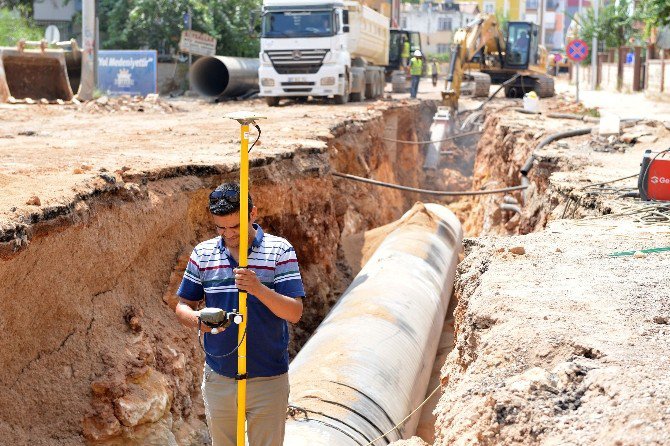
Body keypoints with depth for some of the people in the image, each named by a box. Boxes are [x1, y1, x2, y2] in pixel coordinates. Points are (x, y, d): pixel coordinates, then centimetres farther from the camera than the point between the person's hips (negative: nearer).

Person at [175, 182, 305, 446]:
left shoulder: (280, 251, -8)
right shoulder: (202, 254, 2)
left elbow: (294, 313, -14)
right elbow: (183, 306, 6)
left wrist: (259, 289, -30)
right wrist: (196, 319, -18)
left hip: (269, 381, -3)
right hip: (219, 379, 3)